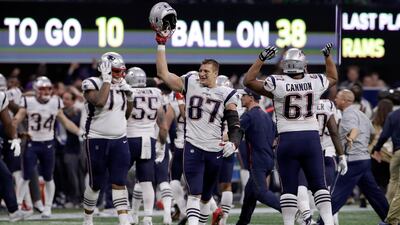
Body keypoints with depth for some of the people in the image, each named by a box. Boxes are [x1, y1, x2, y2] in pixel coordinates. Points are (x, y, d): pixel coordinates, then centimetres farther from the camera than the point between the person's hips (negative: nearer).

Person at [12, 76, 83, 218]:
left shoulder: (55, 103, 2)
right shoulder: (28, 102, -7)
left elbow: (65, 122, 11)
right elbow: (16, 120, -8)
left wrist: (80, 132, 7)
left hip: (48, 144, 3)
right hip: (31, 144, -3)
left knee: (48, 178, 7)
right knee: (26, 177, -4)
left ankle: (48, 208, 17)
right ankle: (18, 205, 6)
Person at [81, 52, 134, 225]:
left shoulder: (121, 86, 9)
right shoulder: (92, 84, -9)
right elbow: (99, 102, -29)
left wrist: (129, 97, 4)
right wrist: (107, 80, -21)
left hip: (120, 141, 5)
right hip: (98, 141, -5)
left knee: (119, 183, -2)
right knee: (96, 184, 5)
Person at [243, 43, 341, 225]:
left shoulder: (277, 84, -8)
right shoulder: (316, 82, 0)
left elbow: (248, 81, 5)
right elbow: (333, 78, 25)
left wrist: (261, 59, 4)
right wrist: (328, 56, 32)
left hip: (288, 140, -2)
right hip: (311, 138, 2)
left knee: (289, 188, 3)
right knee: (318, 185, 7)